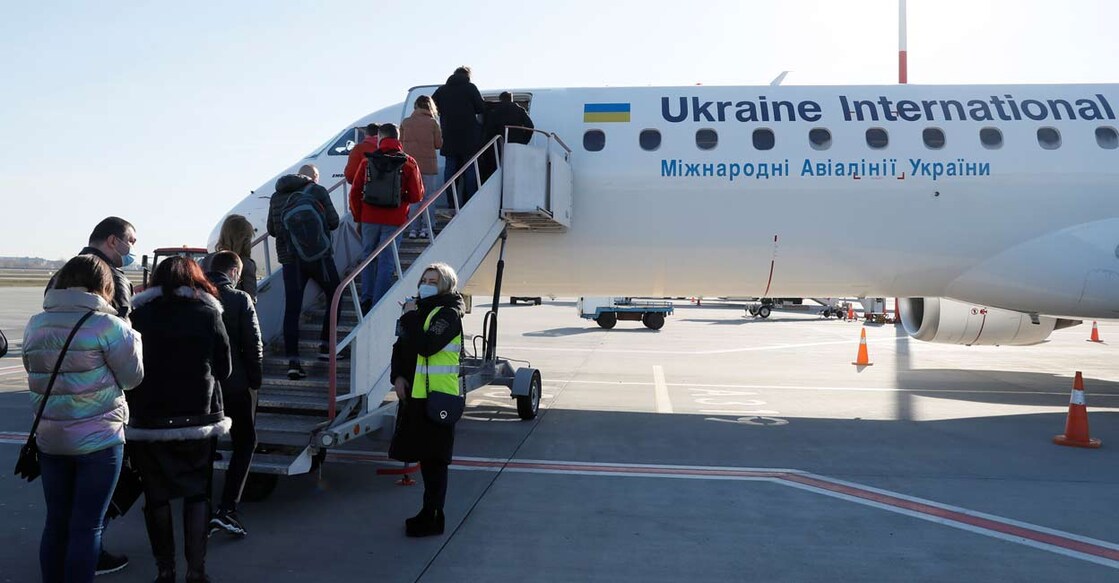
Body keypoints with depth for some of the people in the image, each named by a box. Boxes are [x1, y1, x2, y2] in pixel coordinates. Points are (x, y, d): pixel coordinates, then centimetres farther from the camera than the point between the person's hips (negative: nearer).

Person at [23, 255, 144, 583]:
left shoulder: (36, 324, 5)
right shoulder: (108, 325, -15)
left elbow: (34, 371, 13)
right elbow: (132, 377, -7)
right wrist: (132, 338, 5)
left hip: (49, 439, 6)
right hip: (98, 440, -6)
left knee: (56, 522, 17)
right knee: (87, 527, 3)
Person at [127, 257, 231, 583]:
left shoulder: (138, 314, -1)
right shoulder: (208, 313, -2)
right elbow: (224, 369, 2)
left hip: (148, 420, 1)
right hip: (198, 419, 0)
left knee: (157, 496, 12)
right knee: (197, 493, 10)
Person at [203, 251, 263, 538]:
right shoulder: (240, 299, -9)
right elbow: (253, 345, -11)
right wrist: (255, 380, 0)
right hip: (235, 384, -4)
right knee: (244, 442, 10)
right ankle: (227, 509, -2)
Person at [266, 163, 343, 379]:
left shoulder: (277, 196, 12)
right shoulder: (318, 191, -1)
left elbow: (271, 230, 15)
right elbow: (333, 222, -2)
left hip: (289, 258, 4)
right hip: (318, 256, -4)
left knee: (291, 309, 1)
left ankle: (293, 360, -6)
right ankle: (325, 344, 13)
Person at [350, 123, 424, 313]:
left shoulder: (368, 161, 0)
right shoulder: (408, 163, -4)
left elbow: (355, 192, 3)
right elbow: (417, 196, -4)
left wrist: (358, 217, 14)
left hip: (369, 219, 2)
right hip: (394, 221, -2)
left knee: (368, 258, 18)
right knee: (386, 262, 3)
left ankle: (366, 301, 20)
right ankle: (378, 305, 3)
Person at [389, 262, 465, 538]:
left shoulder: (448, 313, -10)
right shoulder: (420, 310, 15)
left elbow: (426, 346, -26)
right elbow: (400, 347, 17)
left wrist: (410, 318, -14)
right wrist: (398, 376, 1)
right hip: (416, 394, 8)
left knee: (434, 460, -1)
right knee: (424, 456, 16)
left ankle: (433, 518, 9)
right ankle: (429, 512, 28)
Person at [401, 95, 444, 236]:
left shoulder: (405, 123, 2)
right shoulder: (432, 123, -5)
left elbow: (401, 143, 8)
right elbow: (438, 144, -2)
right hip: (428, 165, -3)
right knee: (429, 195, 7)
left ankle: (414, 228, 7)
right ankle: (427, 227, 3)